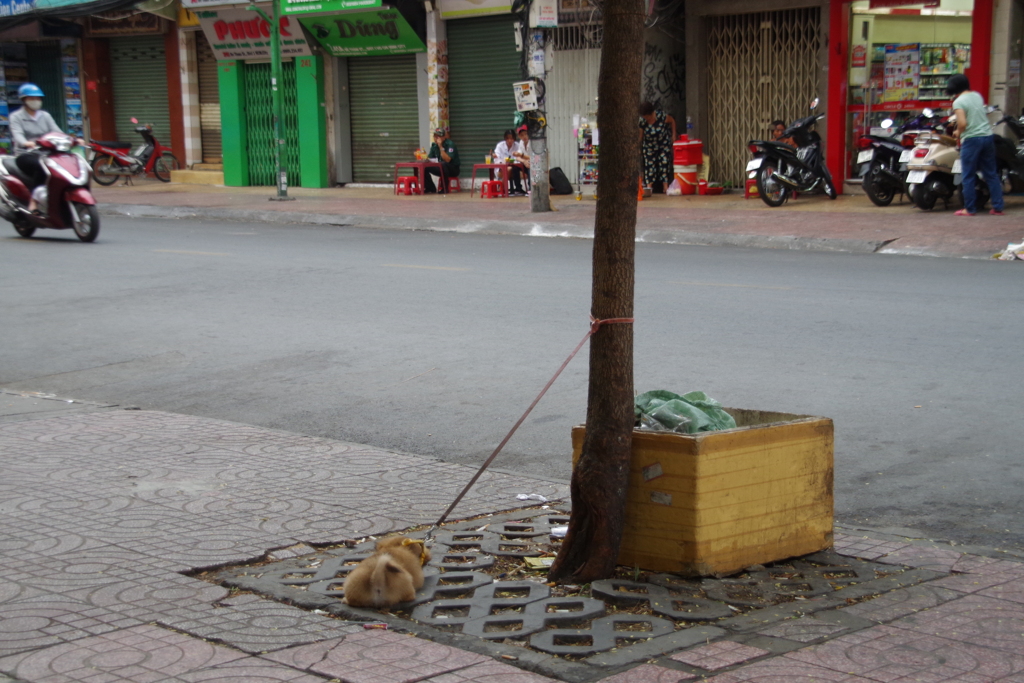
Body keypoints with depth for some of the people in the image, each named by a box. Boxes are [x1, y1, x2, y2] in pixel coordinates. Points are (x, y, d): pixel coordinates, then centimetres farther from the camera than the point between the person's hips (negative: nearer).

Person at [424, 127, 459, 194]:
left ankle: (444, 188, -26)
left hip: (453, 169, -7)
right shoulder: (434, 145, 3)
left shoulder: (450, 144, -18)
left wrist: (441, 147, -32)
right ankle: (430, 188, 1)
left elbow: (447, 160, -29)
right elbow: (429, 158, 5)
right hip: (441, 169, 7)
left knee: (443, 164, -38)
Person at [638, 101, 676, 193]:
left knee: (665, 162, -7)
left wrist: (673, 135, -3)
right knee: (649, 164, -4)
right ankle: (649, 187, -4)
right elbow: (640, 136, -12)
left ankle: (665, 187, -7)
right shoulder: (641, 121, -20)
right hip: (649, 147, 1)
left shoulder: (661, 116, -24)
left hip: (664, 143, -1)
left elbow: (672, 121, -4)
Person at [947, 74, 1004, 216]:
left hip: (971, 139, -7)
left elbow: (962, 123, -22)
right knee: (991, 174, 10)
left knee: (969, 176, 3)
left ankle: (970, 208, 6)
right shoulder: (977, 96, 11)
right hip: (987, 135, 7)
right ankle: (998, 207, 10)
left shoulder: (958, 102, -11)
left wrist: (958, 132, -1)